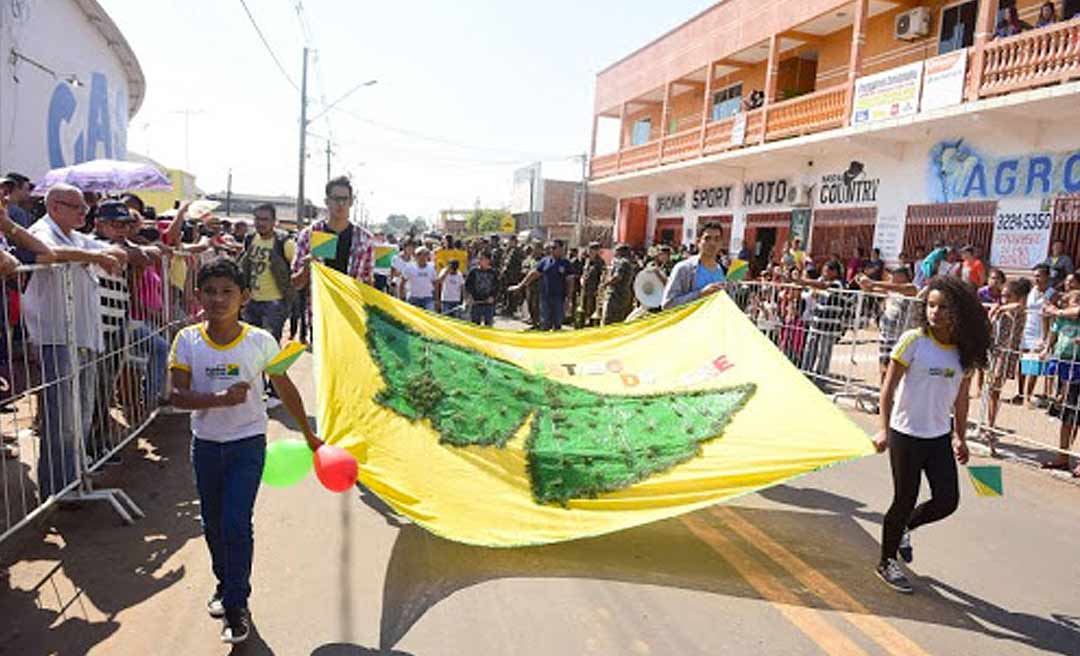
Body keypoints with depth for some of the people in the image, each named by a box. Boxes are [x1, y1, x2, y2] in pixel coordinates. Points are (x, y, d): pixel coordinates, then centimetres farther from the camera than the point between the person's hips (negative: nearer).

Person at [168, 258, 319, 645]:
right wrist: (220, 399, -29)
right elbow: (178, 396, -11)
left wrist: (309, 435, 5)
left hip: (247, 443, -3)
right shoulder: (187, 340, -7)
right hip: (206, 443, 3)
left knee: (236, 523, -9)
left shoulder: (260, 341, -11)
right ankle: (225, 584, 42)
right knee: (213, 524, 17)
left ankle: (236, 605, 9)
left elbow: (285, 388, -1)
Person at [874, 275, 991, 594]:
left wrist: (960, 437, 13)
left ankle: (902, 527, 35)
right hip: (906, 435, -5)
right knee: (906, 500, 4)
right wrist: (884, 429, -17)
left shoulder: (965, 350, 1)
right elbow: (888, 388, -11)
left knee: (947, 501, 4)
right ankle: (886, 562, 25)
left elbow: (960, 398, 11)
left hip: (940, 437, 5)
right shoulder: (913, 340, -13)